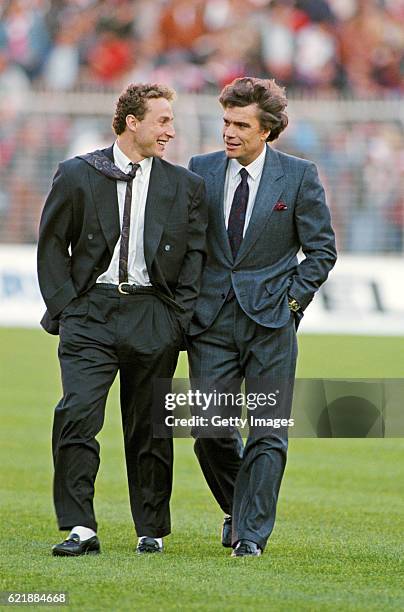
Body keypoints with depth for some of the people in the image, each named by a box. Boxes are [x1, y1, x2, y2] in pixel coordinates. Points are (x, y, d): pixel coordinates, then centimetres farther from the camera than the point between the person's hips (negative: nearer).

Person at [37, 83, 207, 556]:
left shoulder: (185, 186, 8)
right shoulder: (77, 176, 4)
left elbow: (195, 255, 9)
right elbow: (52, 244, 7)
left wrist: (180, 317, -1)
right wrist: (64, 305, -2)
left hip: (154, 316, 1)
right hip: (90, 311, -1)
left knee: (149, 427, 6)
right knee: (77, 416, -14)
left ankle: (151, 529, 19)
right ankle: (79, 529, -12)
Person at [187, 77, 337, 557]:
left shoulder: (299, 176, -1)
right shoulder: (201, 171, 6)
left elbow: (322, 249, 4)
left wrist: (292, 300, -4)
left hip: (271, 321, -2)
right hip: (212, 321, 2)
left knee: (268, 435, -3)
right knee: (210, 429, -1)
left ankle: (251, 533, 3)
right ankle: (237, 507, 25)